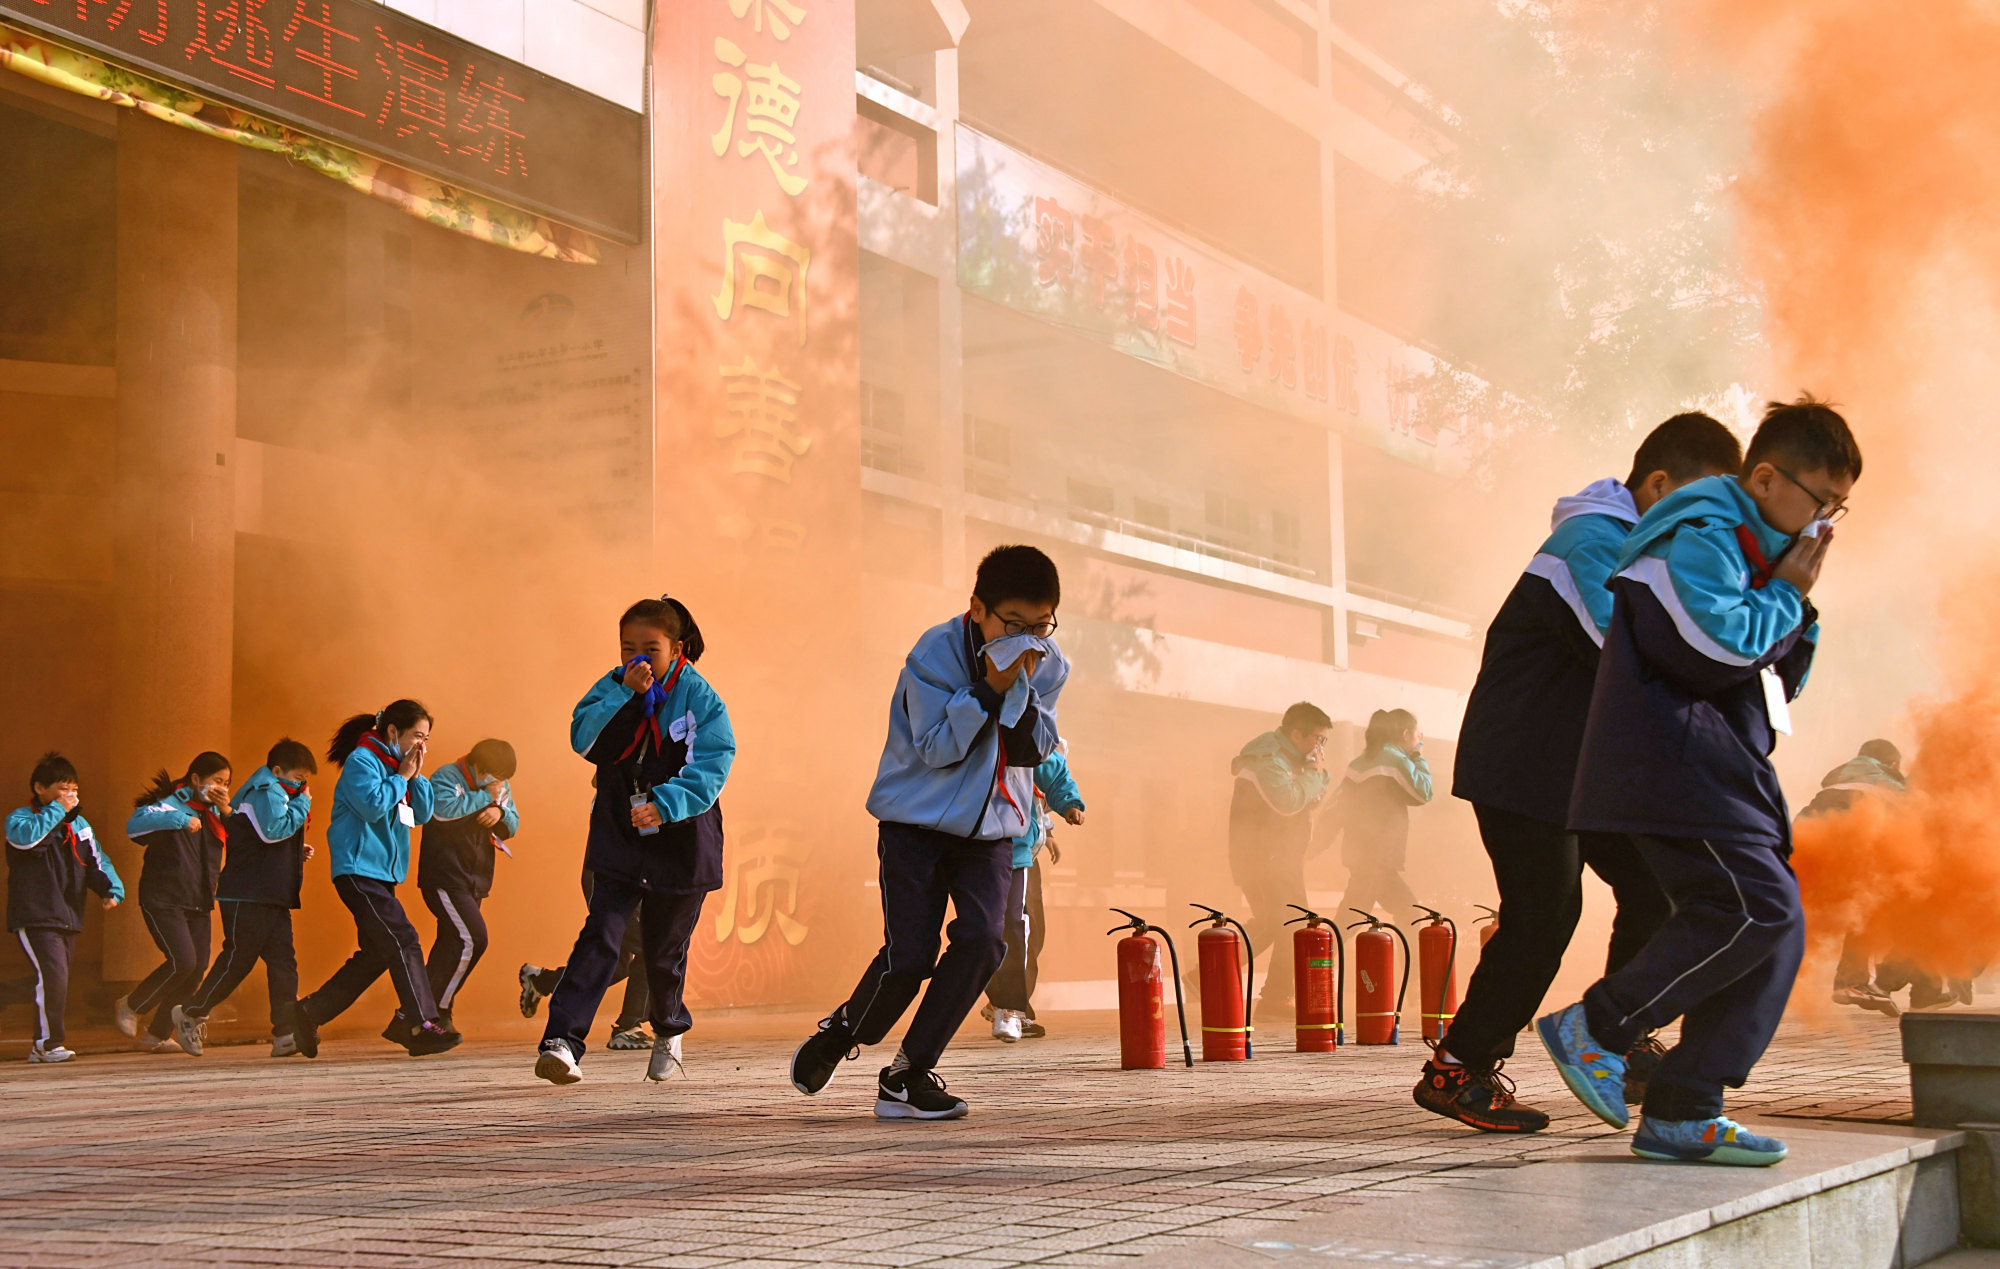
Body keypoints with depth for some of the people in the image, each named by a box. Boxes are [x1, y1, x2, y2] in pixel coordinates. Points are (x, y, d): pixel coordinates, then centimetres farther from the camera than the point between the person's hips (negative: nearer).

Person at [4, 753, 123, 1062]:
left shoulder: (79, 824, 15)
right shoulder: (19, 818, -3)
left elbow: (96, 862, 15)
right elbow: (25, 836, -26)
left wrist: (111, 889, -3)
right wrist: (56, 810, -17)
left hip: (68, 919, 7)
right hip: (34, 917, -7)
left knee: (59, 982, 10)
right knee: (53, 975, -19)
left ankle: (41, 1045, 21)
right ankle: (48, 1043, -9)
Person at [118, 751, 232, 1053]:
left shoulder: (214, 813, 12)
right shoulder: (171, 805, -10)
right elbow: (134, 826, -28)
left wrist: (227, 812, -6)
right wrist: (180, 819, -36)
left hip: (199, 904, 7)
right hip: (164, 901, -7)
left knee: (197, 968, 0)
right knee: (183, 961, -18)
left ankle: (157, 1035, 12)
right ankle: (129, 1006, 6)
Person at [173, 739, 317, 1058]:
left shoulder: (273, 794, 23)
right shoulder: (265, 791, -9)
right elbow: (273, 829, -25)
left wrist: (297, 852, 13)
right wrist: (303, 804, -14)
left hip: (272, 898, 10)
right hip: (246, 896, -10)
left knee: (283, 960, 0)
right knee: (237, 960, -4)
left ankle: (286, 1032, -5)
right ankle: (192, 1014, 13)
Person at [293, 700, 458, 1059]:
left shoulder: (398, 764, 16)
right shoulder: (362, 760, -10)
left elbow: (424, 813, 11)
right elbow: (372, 806, -23)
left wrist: (415, 776, -2)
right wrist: (401, 777, -13)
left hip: (381, 873, 10)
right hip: (358, 869, -10)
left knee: (374, 955, 10)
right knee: (403, 942, -16)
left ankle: (309, 1014, 19)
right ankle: (421, 1026, -19)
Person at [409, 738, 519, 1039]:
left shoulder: (499, 786, 13)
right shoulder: (446, 778, -9)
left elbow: (512, 827, 13)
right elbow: (443, 810, -28)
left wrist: (500, 812, -10)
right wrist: (485, 797, -20)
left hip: (474, 882, 8)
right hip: (443, 877, -8)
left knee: (452, 944, 8)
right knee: (471, 939, -18)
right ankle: (436, 1012, -12)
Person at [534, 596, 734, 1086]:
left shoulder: (700, 698, -7)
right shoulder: (613, 688, 1)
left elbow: (712, 768, -16)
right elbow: (583, 738, -14)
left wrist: (665, 804, -29)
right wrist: (625, 694, -23)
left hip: (680, 842, -1)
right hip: (618, 840, 1)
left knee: (665, 949, 10)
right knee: (600, 936, -15)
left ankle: (669, 1034, 36)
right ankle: (562, 1040, -21)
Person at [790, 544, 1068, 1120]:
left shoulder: (1048, 664, -2)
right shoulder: (936, 653, -16)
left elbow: (1033, 750, -6)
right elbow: (939, 748, -19)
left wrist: (1019, 686, -20)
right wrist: (990, 687, -28)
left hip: (991, 825, 4)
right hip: (916, 819, -4)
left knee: (982, 939, -17)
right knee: (909, 955, -10)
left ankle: (906, 1075, -4)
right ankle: (841, 1031, 24)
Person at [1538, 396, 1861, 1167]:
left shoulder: (1756, 550, 21)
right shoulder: (1702, 533, -9)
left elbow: (1782, 680, 24)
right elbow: (1724, 643, -23)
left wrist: (1798, 609, 7)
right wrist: (1787, 592, -7)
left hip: (1721, 768, 10)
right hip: (1673, 754, -10)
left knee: (1774, 929, 1)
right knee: (1755, 907, -19)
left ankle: (1681, 1112, 2)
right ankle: (1595, 1028, -9)